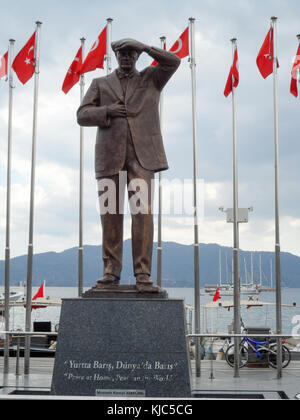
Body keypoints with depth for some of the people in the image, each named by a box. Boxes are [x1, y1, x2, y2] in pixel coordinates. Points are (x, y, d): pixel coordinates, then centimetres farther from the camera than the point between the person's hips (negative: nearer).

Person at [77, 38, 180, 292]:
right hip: (110, 156, 1)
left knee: (143, 212, -12)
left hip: (141, 155, -1)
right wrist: (107, 112, -6)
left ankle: (143, 276, -12)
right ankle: (111, 274, 6)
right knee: (111, 215, 0)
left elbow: (173, 62, 4)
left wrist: (144, 47, 0)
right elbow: (82, 115, 10)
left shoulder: (151, 79, 20)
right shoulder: (101, 84, 20)